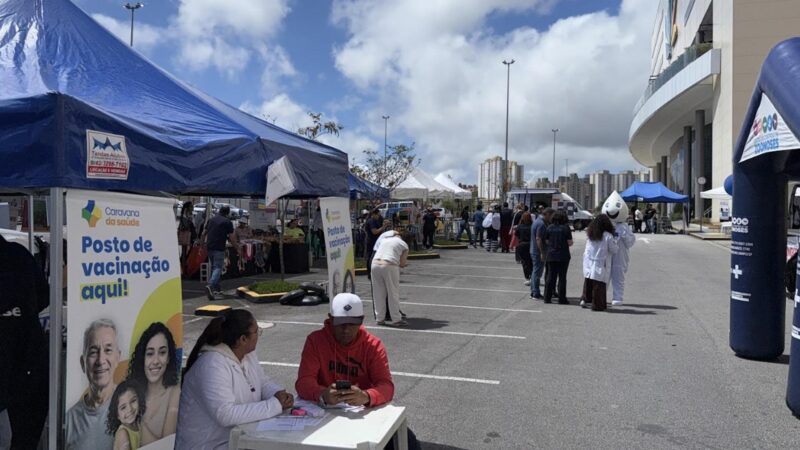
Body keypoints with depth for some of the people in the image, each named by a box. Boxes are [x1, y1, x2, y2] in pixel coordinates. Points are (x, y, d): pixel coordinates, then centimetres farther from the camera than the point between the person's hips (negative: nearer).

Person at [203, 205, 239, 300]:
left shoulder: (211, 219, 13)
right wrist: (237, 248, 4)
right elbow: (232, 237, -6)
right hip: (219, 248, -6)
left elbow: (205, 233, 20)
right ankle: (210, 286, -28)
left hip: (209, 247, 6)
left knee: (213, 267, 18)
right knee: (218, 268, -7)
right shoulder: (227, 222, -5)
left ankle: (217, 288, 24)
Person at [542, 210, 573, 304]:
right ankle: (562, 299, 9)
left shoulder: (549, 228, -1)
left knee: (550, 277, 9)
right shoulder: (566, 228, -9)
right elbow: (569, 243, -9)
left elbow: (546, 241, 5)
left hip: (551, 256, 3)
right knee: (562, 277, 5)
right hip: (563, 256, -3)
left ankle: (547, 297, 9)